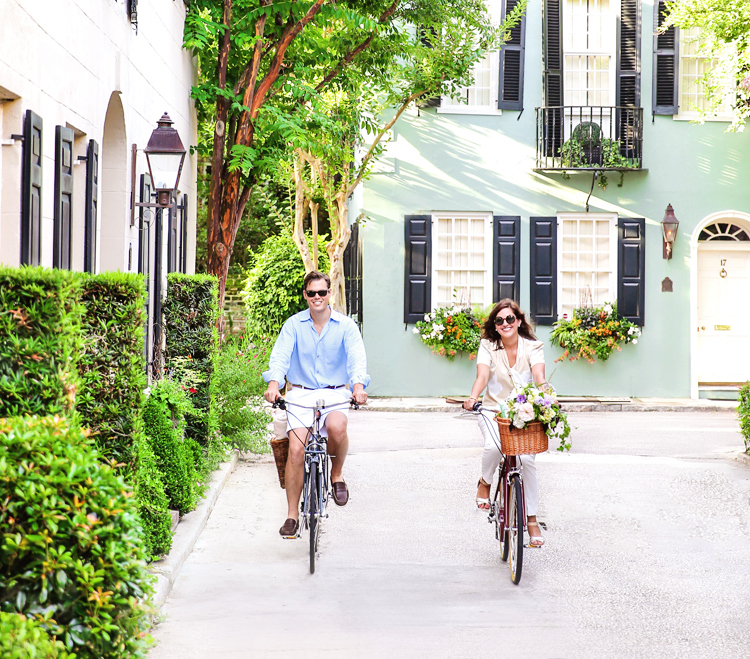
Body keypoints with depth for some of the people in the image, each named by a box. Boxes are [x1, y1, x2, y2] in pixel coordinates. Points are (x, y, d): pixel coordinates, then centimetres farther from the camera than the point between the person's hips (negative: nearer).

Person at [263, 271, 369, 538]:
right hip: (301, 394, 1)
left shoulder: (346, 326, 0)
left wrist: (358, 385, -34)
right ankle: (292, 514, -3)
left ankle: (337, 475, -3)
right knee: (296, 449, -15)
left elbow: (356, 358, -13)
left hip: (335, 394, -1)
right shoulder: (294, 325, 2)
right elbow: (280, 355, -10)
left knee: (336, 427, -34)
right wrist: (273, 383, -31)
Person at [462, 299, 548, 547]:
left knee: (527, 459, -18)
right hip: (494, 411, 0)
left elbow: (539, 376, -19)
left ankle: (532, 519, -4)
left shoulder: (532, 347, -2)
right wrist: (472, 398, -38)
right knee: (493, 446, -31)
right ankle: (485, 483, 4)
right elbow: (482, 375, -17)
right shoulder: (488, 346, -2)